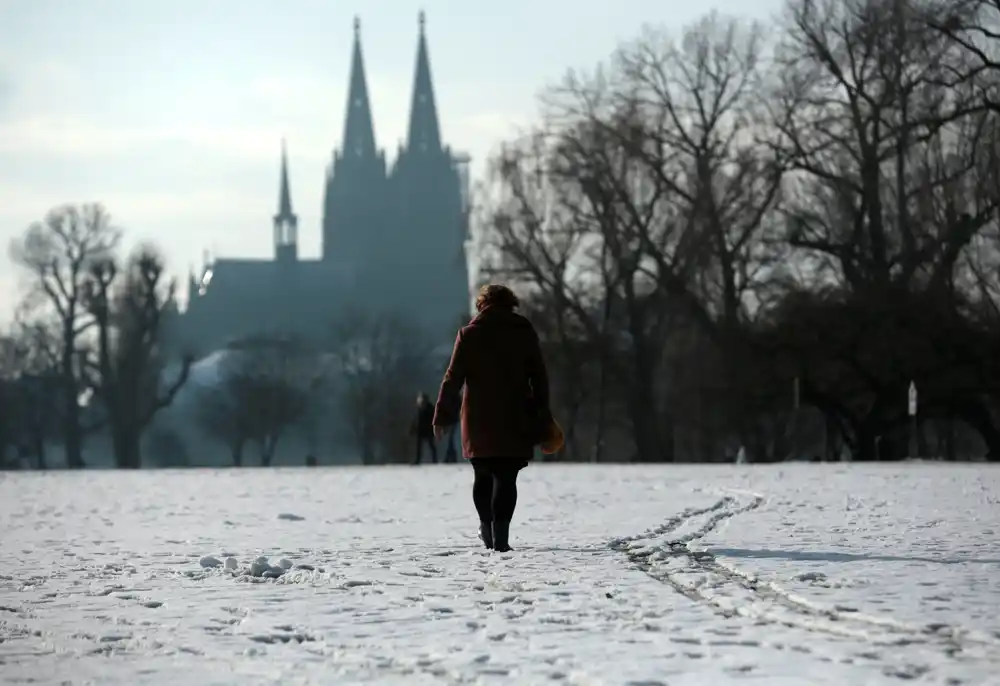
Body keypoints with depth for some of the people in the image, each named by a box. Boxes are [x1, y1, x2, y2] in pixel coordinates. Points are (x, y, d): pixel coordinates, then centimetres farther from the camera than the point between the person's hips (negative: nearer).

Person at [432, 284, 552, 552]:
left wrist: (442, 416, 3)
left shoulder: (469, 334, 1)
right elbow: (539, 378, 6)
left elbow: (453, 378, -2)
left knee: (483, 476, 16)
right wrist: (542, 418, 11)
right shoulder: (525, 332, 5)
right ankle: (500, 535, -12)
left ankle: (487, 527, 20)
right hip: (515, 420, 0)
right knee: (506, 478, -3)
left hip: (479, 420, 0)